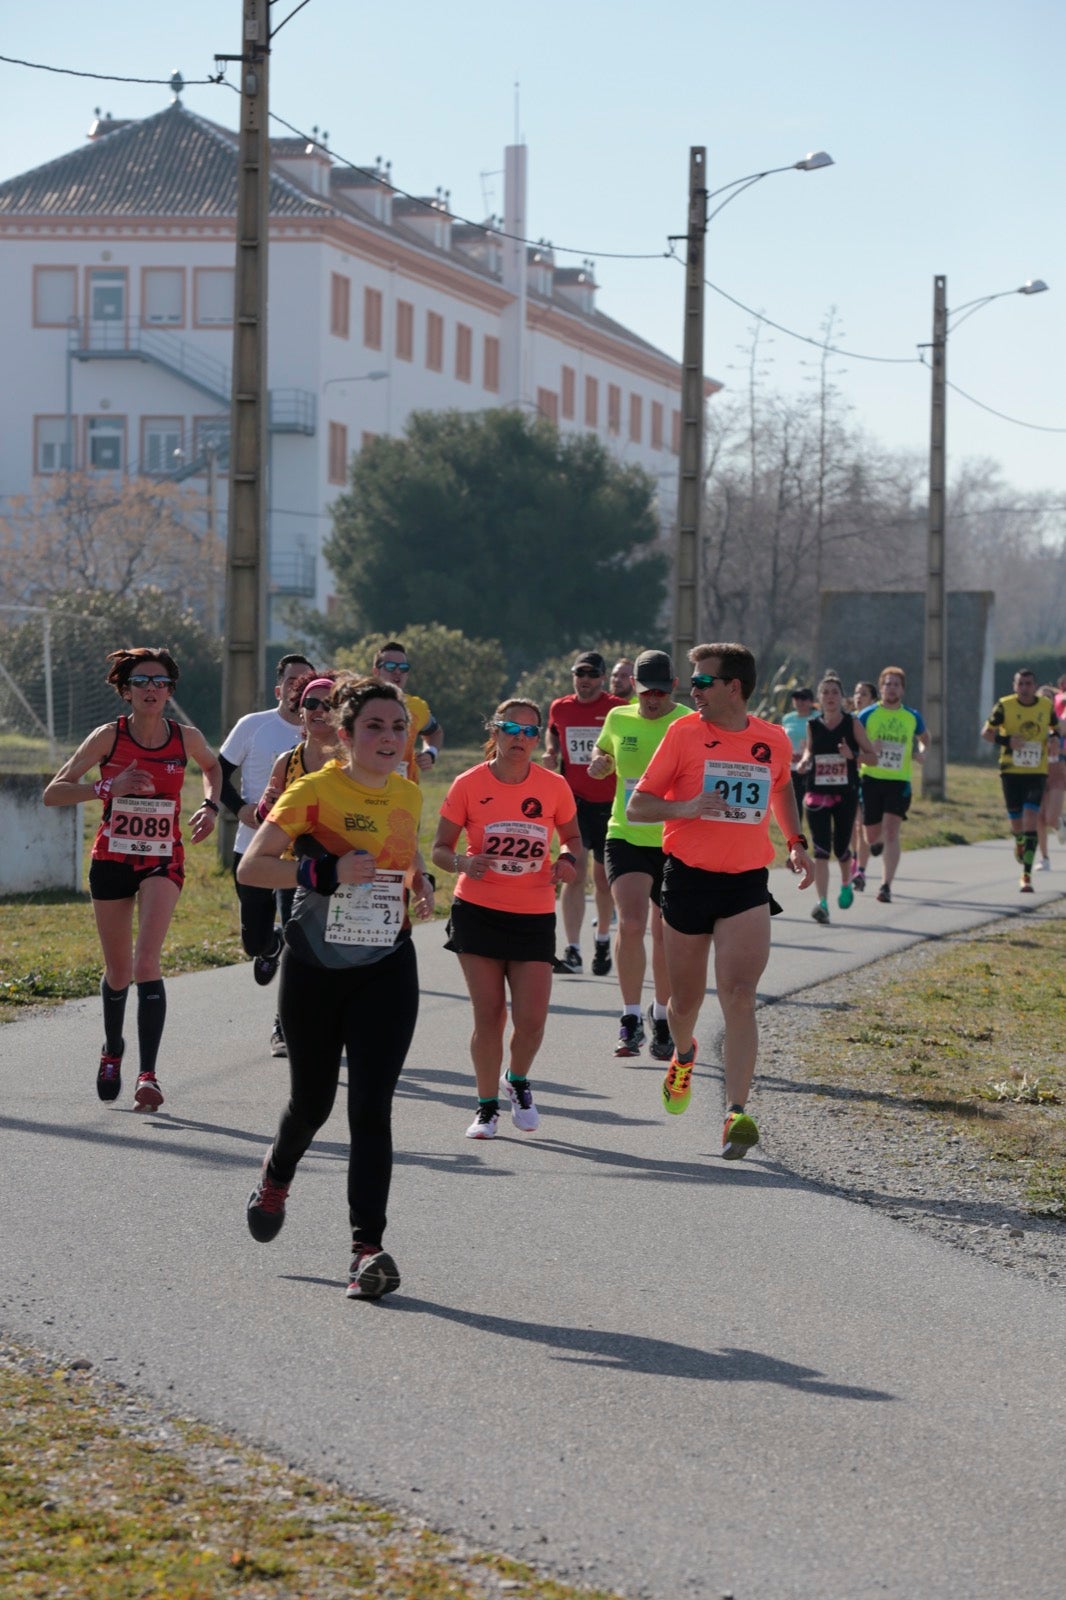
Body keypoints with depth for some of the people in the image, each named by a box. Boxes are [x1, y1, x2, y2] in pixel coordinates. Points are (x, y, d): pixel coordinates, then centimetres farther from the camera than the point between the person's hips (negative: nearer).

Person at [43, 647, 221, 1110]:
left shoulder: (186, 738, -5)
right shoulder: (109, 736, -10)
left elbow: (212, 766, 20)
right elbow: (53, 792, -13)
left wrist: (211, 806, 1)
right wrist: (109, 787, -27)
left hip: (163, 861, -1)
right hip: (112, 860, 1)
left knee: (147, 962, -20)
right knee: (118, 972, 11)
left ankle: (148, 1075, -23)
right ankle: (112, 1050, 40)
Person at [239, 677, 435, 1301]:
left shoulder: (409, 794, 4)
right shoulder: (315, 791, -12)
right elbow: (251, 866, -15)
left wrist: (421, 882, 3)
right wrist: (326, 871, -27)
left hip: (387, 969, 2)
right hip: (315, 969, -2)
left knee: (371, 1107, -10)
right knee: (312, 1101, 13)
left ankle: (369, 1248, -12)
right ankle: (276, 1177, 47)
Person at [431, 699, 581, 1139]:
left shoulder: (554, 787, 0)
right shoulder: (469, 784, -4)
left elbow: (571, 836, 16)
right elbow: (440, 849, 1)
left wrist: (567, 859, -7)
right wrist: (463, 863, -21)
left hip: (534, 916, 1)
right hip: (478, 912, -1)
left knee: (531, 1019, -6)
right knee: (488, 1015, -3)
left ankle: (518, 1082, 26)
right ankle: (487, 1106, 14)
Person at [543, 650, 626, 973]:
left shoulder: (617, 708, -4)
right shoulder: (559, 708, 5)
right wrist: (550, 753, 7)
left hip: (608, 802, -1)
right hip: (573, 800, 1)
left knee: (603, 877, 9)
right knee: (574, 871, -12)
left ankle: (603, 940, 31)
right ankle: (572, 951, -15)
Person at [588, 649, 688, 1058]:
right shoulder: (618, 719, 6)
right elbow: (603, 754, 24)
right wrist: (600, 764, 1)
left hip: (674, 842, -1)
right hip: (626, 836, 1)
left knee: (666, 934, 7)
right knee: (630, 923, -16)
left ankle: (661, 1016, 27)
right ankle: (631, 1018, -6)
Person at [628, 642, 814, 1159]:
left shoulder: (774, 741, 5)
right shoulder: (684, 734, -2)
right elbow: (636, 807, -2)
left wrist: (795, 843, 16)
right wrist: (685, 807, -20)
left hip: (747, 884, 0)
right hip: (688, 878, 0)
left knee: (739, 997, -16)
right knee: (686, 998, 12)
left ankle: (736, 1116, -20)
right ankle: (683, 1055, 48)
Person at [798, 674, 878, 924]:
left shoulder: (852, 723, -2)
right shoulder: (813, 725, 3)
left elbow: (872, 756, 0)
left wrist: (852, 755, -19)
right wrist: (804, 762, -3)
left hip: (846, 794, -1)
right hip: (818, 794, 1)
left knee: (841, 848, 6)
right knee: (821, 850, -10)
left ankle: (846, 885, 38)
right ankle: (822, 903, -16)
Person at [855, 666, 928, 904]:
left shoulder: (912, 717, 7)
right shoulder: (867, 715, 1)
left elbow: (924, 737, 27)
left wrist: (922, 752, 5)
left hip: (899, 781, 0)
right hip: (871, 779, 0)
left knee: (891, 831, -15)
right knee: (872, 834, 7)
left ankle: (886, 886, -17)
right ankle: (861, 868, 42)